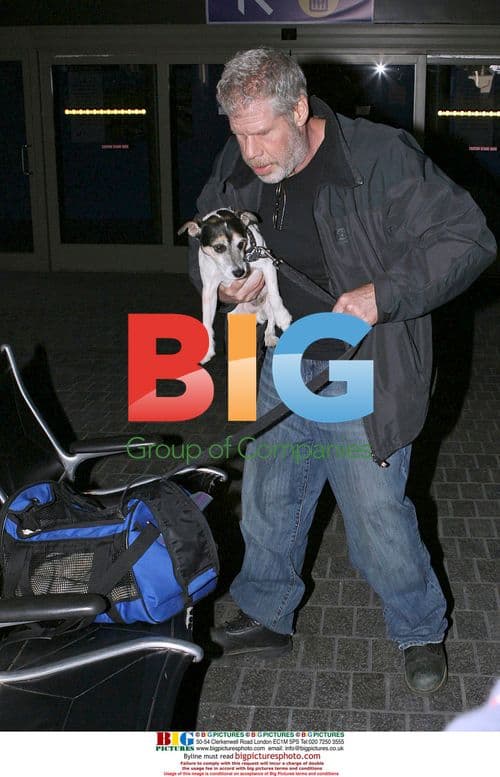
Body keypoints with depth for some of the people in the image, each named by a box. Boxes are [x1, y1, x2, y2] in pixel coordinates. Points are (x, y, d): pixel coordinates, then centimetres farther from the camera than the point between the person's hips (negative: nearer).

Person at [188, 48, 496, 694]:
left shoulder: (382, 157, -18)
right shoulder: (237, 168, -1)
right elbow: (201, 244, 15)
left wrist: (385, 293, -27)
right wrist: (226, 280, -9)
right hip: (283, 370, 6)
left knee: (377, 513, 4)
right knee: (266, 502, 17)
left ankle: (419, 630, 31)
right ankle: (267, 617, 41)